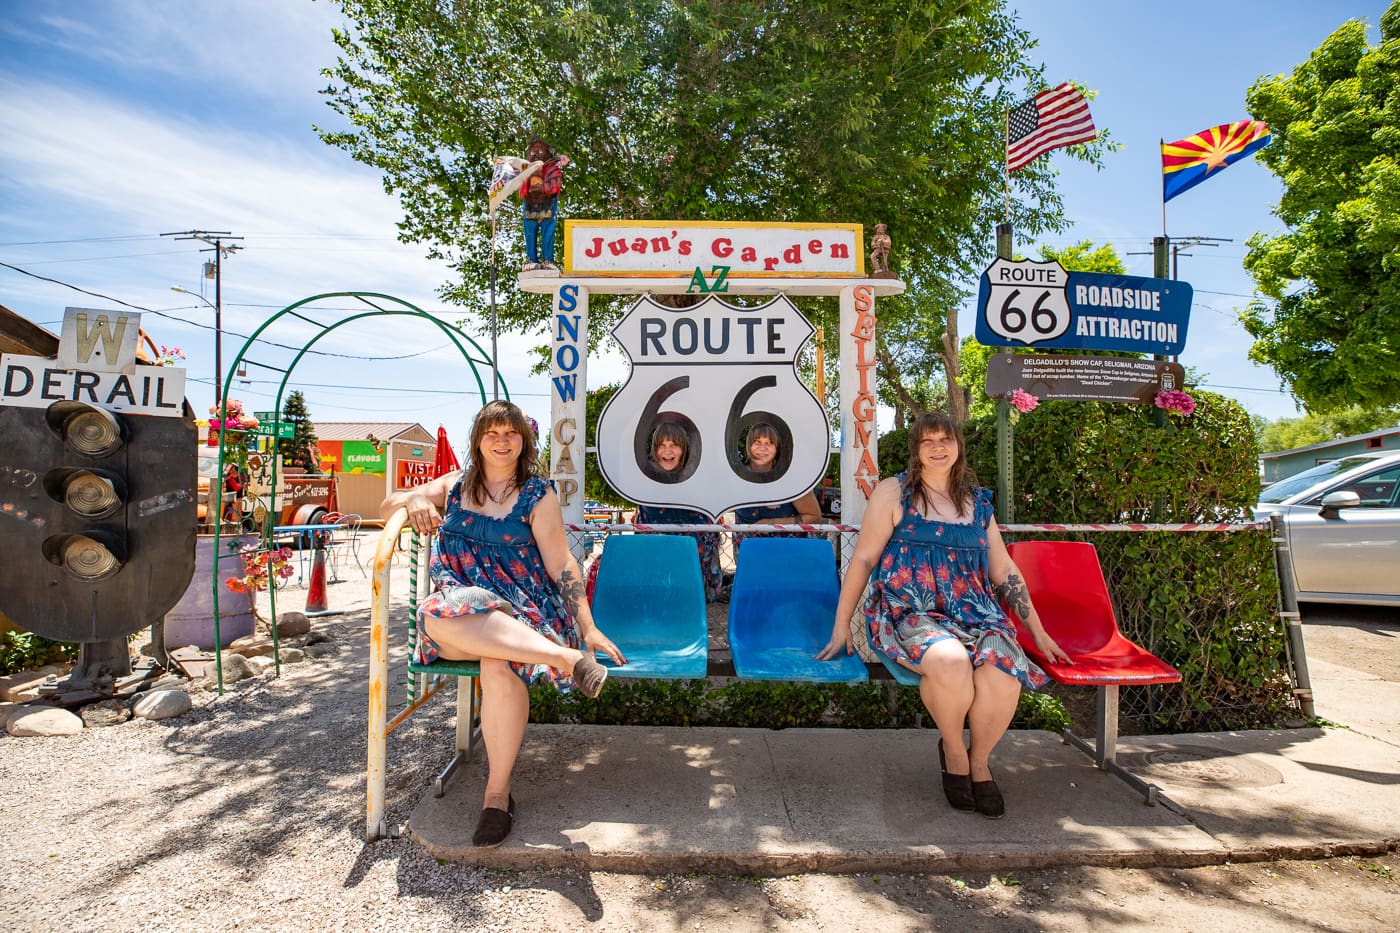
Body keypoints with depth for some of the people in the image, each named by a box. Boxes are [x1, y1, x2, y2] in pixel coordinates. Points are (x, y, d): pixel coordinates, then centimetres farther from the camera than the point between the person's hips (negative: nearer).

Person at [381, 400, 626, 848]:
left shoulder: (538, 496, 5)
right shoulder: (456, 485, 16)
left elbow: (562, 566, 2)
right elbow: (386, 507, 22)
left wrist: (587, 627, -6)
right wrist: (414, 501, -3)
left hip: (521, 614, -2)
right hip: (460, 609, 3)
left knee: (501, 667, -37)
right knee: (440, 617, -37)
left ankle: (498, 791, -20)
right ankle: (565, 658, -36)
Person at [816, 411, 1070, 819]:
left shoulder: (977, 502, 15)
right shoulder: (894, 492, 3)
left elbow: (1004, 571, 20)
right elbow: (863, 558, 1)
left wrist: (1038, 631, 19)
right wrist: (841, 625, -3)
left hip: (974, 612, 4)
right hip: (907, 612, -3)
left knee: (1002, 673, -29)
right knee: (951, 663, -35)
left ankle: (979, 761, 3)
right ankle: (953, 751, -1)